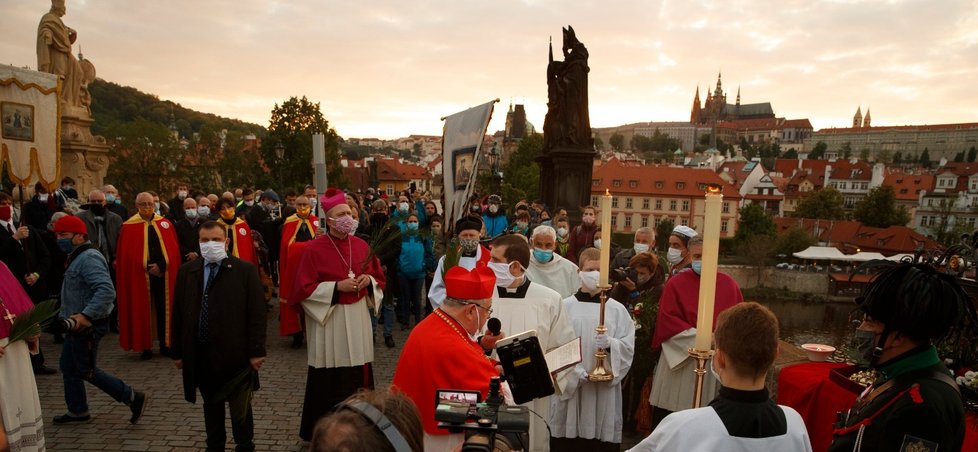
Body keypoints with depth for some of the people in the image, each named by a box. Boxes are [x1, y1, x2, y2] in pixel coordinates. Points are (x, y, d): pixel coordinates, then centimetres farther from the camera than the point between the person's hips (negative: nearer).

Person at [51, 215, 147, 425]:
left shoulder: (89, 258, -21)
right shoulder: (78, 258, 12)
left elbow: (106, 290, -34)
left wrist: (86, 315, -36)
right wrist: (66, 314, 14)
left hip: (87, 326, -10)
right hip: (77, 324, 10)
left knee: (87, 371, -1)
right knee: (69, 367, 18)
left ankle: (133, 397, 3)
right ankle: (77, 411, 30)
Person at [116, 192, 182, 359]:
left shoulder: (165, 224, 5)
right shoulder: (129, 227, -2)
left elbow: (174, 249, 2)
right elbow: (125, 255, -5)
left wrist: (162, 265, -10)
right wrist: (147, 267, -12)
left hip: (164, 274, 2)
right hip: (140, 276, -2)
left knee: (164, 309, 7)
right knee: (143, 310, 4)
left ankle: (165, 344, 16)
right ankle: (146, 346, 12)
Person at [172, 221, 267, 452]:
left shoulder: (245, 270, -6)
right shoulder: (186, 271, 5)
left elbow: (257, 313, -8)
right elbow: (178, 313, 8)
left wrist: (256, 351, -11)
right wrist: (178, 351, 7)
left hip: (235, 353, -3)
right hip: (200, 353, 4)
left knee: (240, 409, 7)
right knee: (211, 406, 19)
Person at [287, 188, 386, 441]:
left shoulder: (361, 245, 6)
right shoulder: (314, 249, -8)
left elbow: (379, 278, 15)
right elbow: (304, 288, -9)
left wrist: (368, 280, -7)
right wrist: (337, 286, -17)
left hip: (357, 318, 5)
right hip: (329, 319, -4)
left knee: (359, 375, 9)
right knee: (330, 380, 1)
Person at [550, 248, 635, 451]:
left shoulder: (617, 309, 5)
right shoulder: (565, 306, 1)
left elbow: (628, 347, 1)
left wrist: (610, 343, -18)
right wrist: (574, 370, -16)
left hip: (605, 387, 1)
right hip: (569, 384, 0)